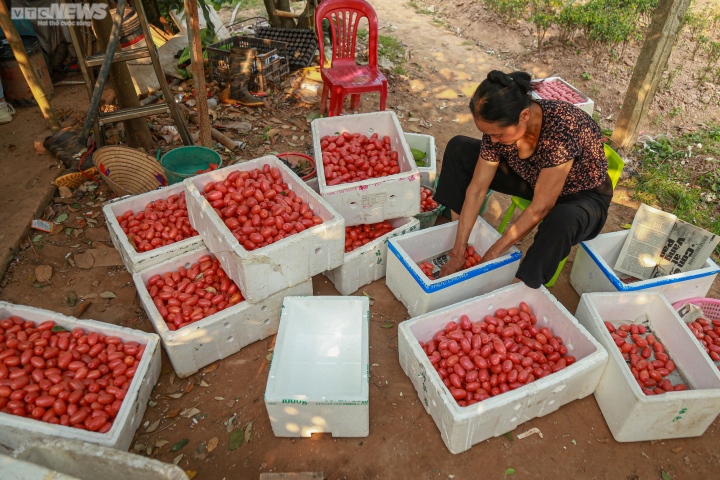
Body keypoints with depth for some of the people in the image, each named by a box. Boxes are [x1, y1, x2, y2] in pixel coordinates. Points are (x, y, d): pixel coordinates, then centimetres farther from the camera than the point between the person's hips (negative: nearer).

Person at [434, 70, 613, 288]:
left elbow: (540, 208, -33)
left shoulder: (562, 127, -38)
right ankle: (450, 232, -4)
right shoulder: (500, 125, -22)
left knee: (561, 221, -43)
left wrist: (492, 255, -28)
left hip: (582, 196, -5)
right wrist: (458, 253, -19)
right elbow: (477, 189, -18)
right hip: (533, 180, 5)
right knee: (459, 148, -7)